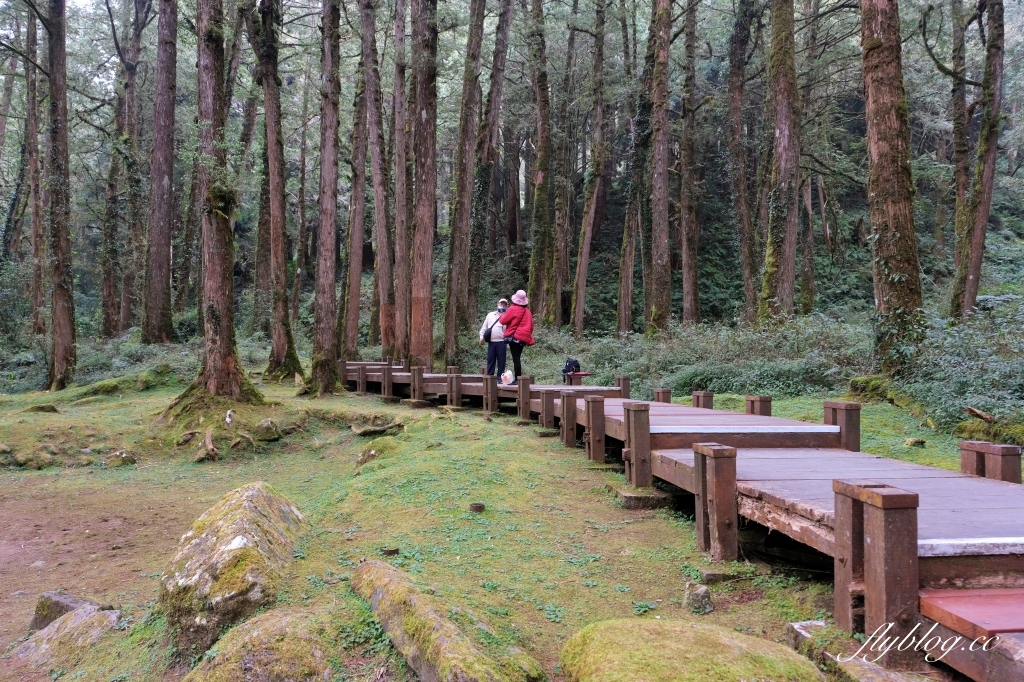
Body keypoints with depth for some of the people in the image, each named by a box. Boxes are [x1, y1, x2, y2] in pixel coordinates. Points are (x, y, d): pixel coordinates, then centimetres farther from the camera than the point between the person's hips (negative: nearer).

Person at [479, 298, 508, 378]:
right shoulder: (490, 315, 17)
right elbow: (484, 327, 18)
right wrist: (482, 336, 8)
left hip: (501, 342, -3)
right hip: (491, 342, 3)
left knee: (501, 361, -1)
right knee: (490, 360, 4)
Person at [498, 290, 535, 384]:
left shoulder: (513, 309, -10)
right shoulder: (527, 311, 9)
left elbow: (503, 321, -6)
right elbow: (531, 326, 13)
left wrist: (502, 316, 15)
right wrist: (528, 336, 21)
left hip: (514, 337, -6)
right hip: (523, 338, 6)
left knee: (515, 359, -7)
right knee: (517, 358, 13)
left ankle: (517, 379, -9)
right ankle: (518, 378, 13)